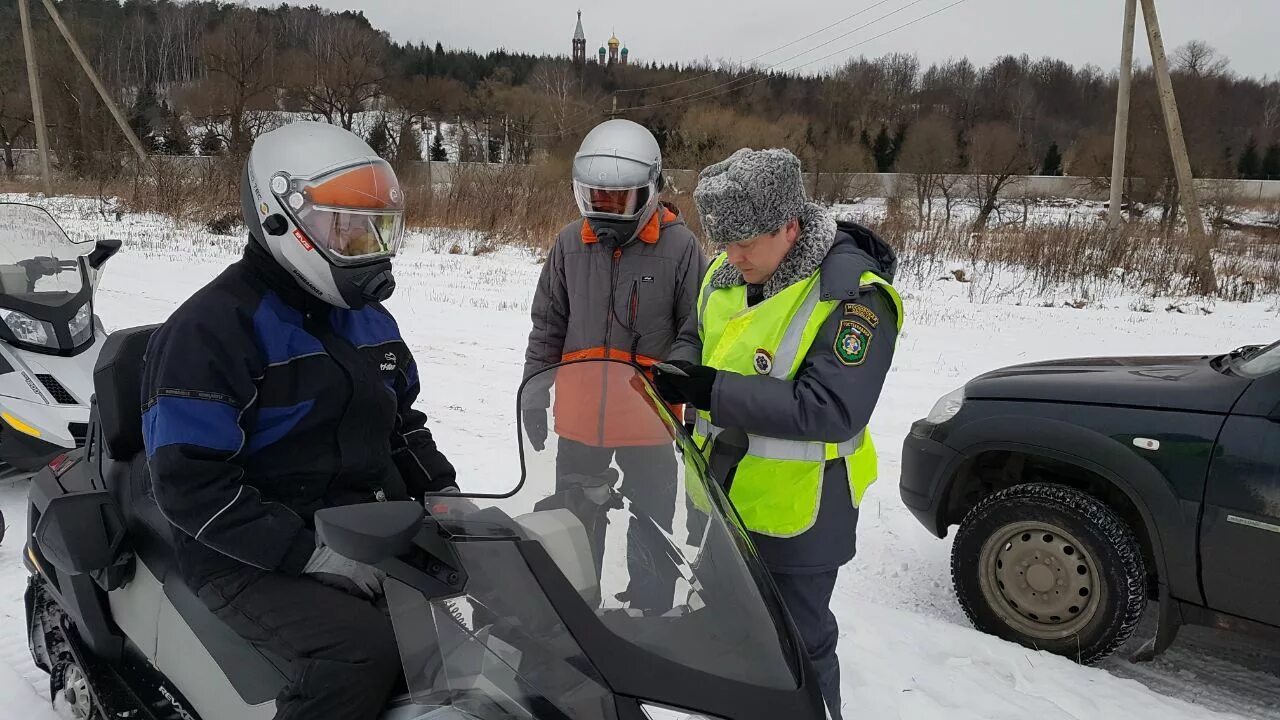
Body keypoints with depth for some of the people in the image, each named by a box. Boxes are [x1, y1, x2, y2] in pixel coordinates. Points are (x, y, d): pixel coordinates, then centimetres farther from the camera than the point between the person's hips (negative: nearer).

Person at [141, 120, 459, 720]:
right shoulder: (210, 328, -12)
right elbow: (189, 484, -17)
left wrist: (442, 494, 5)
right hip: (255, 561, -7)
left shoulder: (368, 318, 12)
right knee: (365, 649, -32)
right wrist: (307, 554, -23)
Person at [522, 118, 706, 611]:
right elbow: (547, 326, 7)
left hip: (650, 422, -3)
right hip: (578, 419, 3)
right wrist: (533, 395, 8)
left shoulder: (679, 246, -10)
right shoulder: (571, 243, -1)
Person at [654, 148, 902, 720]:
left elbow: (830, 411, -29)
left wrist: (711, 390, -31)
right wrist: (679, 370, -9)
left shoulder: (854, 294, -22)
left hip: (797, 513, -7)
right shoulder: (725, 273, 1)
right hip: (719, 497, 7)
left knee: (797, 647, 11)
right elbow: (695, 339, 16)